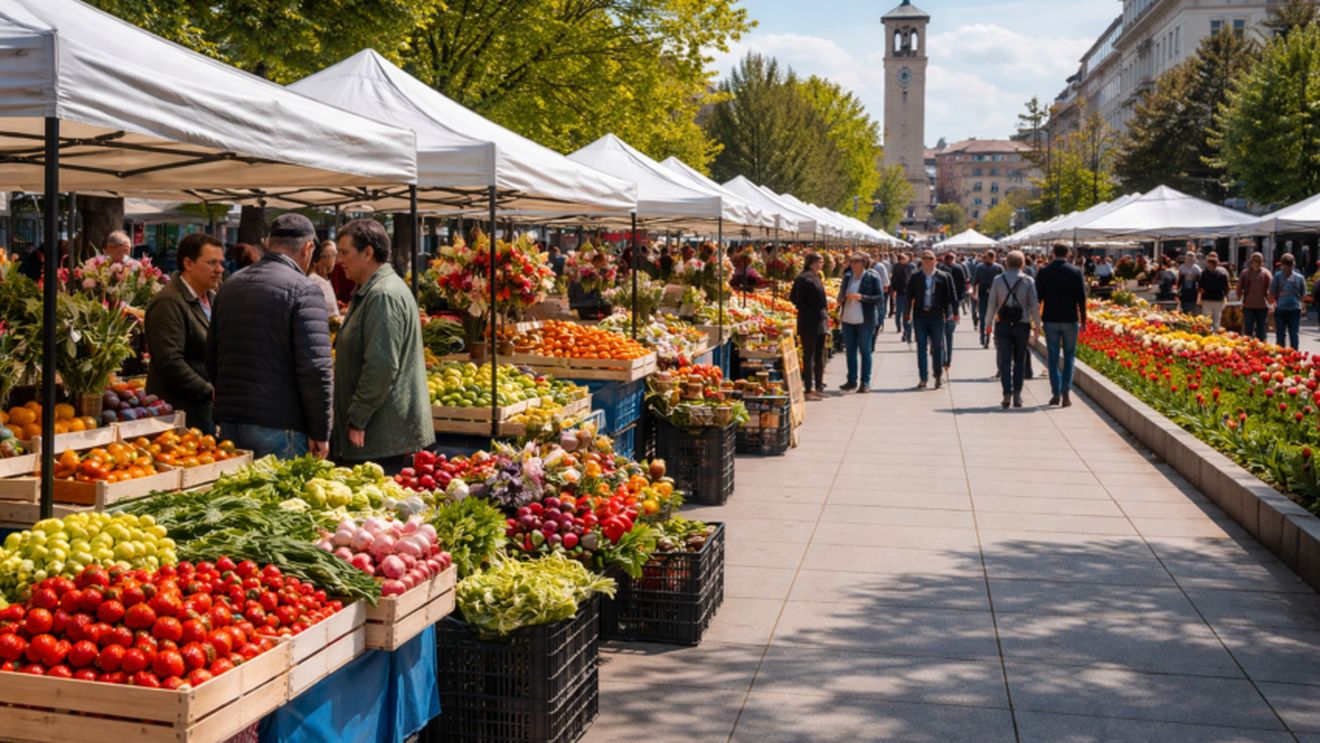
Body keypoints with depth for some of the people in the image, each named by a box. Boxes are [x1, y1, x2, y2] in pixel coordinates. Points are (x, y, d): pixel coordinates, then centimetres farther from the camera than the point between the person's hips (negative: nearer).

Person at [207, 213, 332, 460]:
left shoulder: (230, 285, 13)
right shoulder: (303, 290, -10)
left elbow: (211, 359, 19)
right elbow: (315, 367, -17)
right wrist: (320, 432, -10)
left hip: (228, 421, 7)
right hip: (279, 427, -7)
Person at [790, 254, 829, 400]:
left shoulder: (817, 277, 14)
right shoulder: (804, 278, -13)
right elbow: (795, 299, -15)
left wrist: (826, 319, 16)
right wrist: (807, 311, -13)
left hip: (821, 322, 9)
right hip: (809, 322, -9)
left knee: (820, 355, 13)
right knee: (809, 356, -4)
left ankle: (819, 387, 20)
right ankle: (809, 389, -1)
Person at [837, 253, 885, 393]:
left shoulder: (872, 278, -6)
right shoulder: (847, 276, 10)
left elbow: (880, 298, -10)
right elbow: (841, 294, 21)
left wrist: (861, 297, -20)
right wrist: (841, 299, -2)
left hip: (865, 320, -5)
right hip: (848, 320, 5)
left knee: (865, 351, 2)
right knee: (850, 350, 8)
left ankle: (865, 382, 8)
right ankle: (852, 380, 16)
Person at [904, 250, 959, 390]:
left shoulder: (944, 277, -1)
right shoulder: (915, 277, 3)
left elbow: (951, 295, -1)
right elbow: (909, 295, 6)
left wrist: (954, 312, -7)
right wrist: (907, 313, 2)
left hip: (937, 316, -1)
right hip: (920, 316, 1)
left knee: (937, 347, 5)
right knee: (921, 347, 3)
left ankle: (939, 376, 17)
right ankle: (923, 378, 8)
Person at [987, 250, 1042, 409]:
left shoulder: (998, 279, 0)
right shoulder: (1028, 281, -2)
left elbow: (992, 303, 0)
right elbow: (1034, 304, -4)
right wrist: (1037, 324, 4)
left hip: (1003, 324, 0)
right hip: (1022, 324, 0)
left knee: (1005, 360, 2)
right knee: (1020, 360, 11)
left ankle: (1007, 395, -6)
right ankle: (1017, 395, 6)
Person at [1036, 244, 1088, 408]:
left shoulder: (1043, 272, -3)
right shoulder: (1076, 272, -4)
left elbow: (1038, 297, 0)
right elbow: (1081, 298, -3)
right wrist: (1083, 319, 5)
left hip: (1050, 320, 0)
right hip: (1070, 320, 0)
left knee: (1053, 357, 8)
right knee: (1069, 356, 10)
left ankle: (1056, 393, 7)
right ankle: (1066, 392, -1)